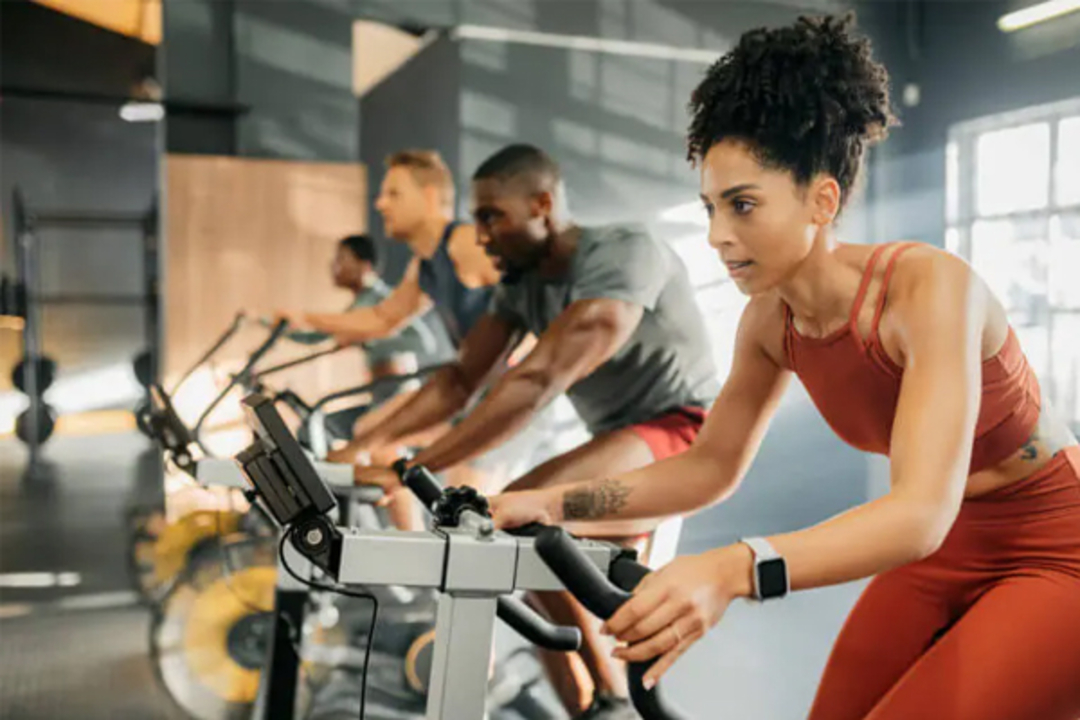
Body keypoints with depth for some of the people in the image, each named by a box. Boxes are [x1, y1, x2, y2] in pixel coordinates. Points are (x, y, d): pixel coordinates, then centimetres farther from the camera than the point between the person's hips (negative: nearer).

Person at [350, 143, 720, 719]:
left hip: (681, 434, -9)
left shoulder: (622, 253, -21)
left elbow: (539, 381, -32)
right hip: (619, 441, 9)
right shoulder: (521, 282, 5)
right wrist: (368, 445, -13)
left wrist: (411, 471, -36)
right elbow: (458, 380, 2)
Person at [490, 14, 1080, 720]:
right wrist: (553, 502, -13)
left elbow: (923, 508, -40)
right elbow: (711, 468, 0)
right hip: (948, 554, 6)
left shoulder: (928, 286, -30)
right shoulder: (771, 318, -10)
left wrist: (732, 570, -56)